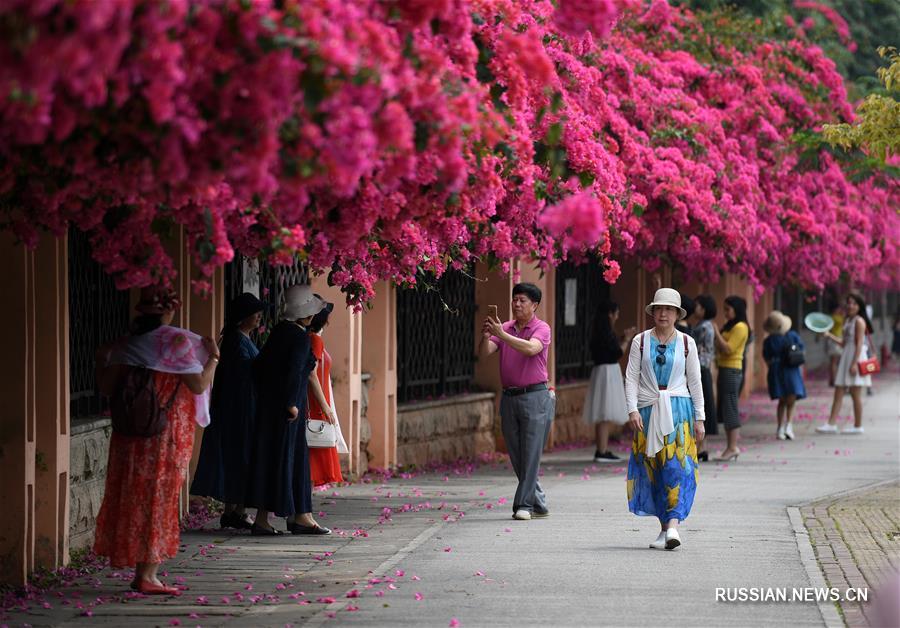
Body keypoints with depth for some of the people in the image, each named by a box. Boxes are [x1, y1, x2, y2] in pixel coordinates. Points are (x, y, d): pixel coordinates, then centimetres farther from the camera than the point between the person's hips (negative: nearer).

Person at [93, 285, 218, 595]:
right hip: (168, 431, -4)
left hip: (130, 431, 4)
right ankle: (146, 574, 1)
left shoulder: (125, 344, 4)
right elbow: (198, 385, -11)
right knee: (158, 498, 2)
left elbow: (107, 388, 5)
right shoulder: (177, 341, -9)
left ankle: (142, 571, 13)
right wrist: (213, 358, 4)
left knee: (131, 495, 10)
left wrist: (101, 360, 21)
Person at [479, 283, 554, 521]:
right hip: (509, 397, 5)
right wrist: (485, 337, -21)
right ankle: (539, 504, 16)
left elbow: (530, 349, -23)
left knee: (531, 454, -7)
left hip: (534, 396, -5)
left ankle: (523, 505, -6)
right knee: (516, 456, 7)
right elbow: (484, 353, 0)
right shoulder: (505, 328, 11)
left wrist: (501, 334, -29)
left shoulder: (541, 329, -3)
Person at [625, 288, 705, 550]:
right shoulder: (641, 341, 6)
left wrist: (699, 418, 4)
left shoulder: (686, 343, 6)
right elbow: (631, 378, 3)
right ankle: (664, 527, 8)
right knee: (652, 468, 1)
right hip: (648, 410, 1)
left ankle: (673, 525, -21)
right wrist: (632, 409, -10)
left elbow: (695, 381, 8)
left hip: (678, 409, -1)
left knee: (676, 465, -13)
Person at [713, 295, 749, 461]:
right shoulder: (729, 326, 20)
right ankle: (731, 447, 9)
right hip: (724, 369, 10)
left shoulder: (740, 327, -9)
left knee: (730, 409, -9)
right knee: (724, 409, 8)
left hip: (732, 371, -10)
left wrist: (716, 333, -13)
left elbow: (728, 349, -17)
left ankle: (733, 447, -9)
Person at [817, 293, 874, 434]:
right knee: (838, 391, 3)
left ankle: (858, 426, 4)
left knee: (855, 393, -3)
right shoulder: (847, 321, 15)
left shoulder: (859, 321, -10)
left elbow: (859, 343, -16)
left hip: (856, 356, -9)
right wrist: (829, 335, 10)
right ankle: (832, 424, 1)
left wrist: (855, 363, -21)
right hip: (846, 356, 9)